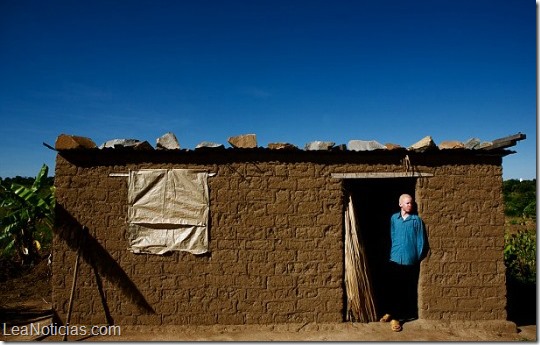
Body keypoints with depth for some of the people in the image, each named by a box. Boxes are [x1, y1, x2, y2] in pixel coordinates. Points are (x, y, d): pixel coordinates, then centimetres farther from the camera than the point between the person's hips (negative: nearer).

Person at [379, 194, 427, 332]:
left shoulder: (417, 220, -2)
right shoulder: (394, 218, 4)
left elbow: (421, 241, 1)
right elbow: (391, 237, 10)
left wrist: (418, 258, 1)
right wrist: (391, 253, 8)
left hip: (409, 261, -1)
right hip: (394, 259, 2)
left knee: (404, 290, 4)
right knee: (392, 288, 5)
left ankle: (395, 317, 14)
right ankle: (390, 312, 24)